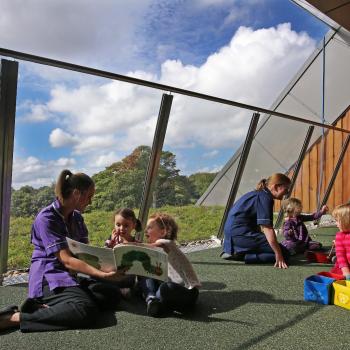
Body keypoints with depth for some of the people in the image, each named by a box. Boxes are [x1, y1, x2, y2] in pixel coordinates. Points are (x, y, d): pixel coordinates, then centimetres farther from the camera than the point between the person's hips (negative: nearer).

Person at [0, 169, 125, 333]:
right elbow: (66, 260, -22)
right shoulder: (46, 218, -16)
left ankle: (48, 307, -13)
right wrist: (103, 275, -27)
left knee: (112, 293, -11)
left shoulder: (76, 217, 10)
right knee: (86, 310, -32)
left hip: (70, 277, 8)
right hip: (49, 277, -8)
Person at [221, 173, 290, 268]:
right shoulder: (265, 197, -14)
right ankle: (241, 255, -15)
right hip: (240, 233, -10)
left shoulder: (258, 194, 17)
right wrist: (278, 254, -19)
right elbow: (267, 229, -21)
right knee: (283, 253, -8)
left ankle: (235, 251, 9)